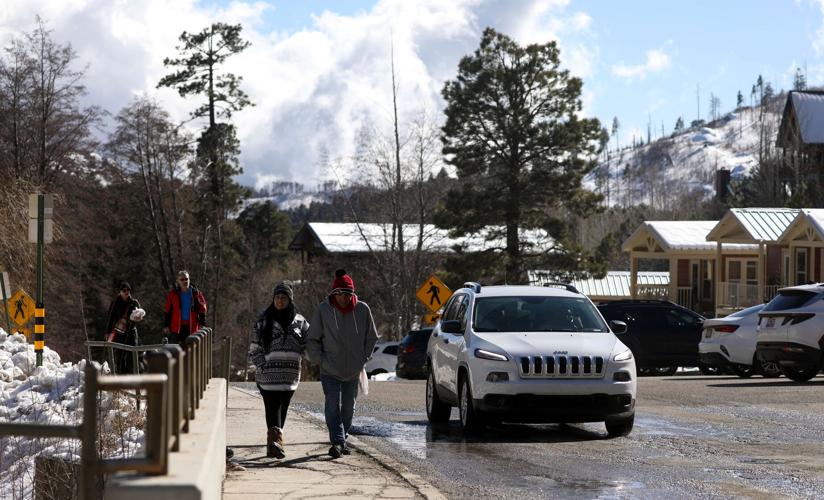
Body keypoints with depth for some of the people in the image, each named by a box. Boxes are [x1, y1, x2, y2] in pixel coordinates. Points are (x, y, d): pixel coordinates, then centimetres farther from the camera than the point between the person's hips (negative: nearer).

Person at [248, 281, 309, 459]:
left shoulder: (299, 322, 10)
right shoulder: (263, 321, 3)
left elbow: (307, 345, 13)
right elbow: (254, 348, 3)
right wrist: (262, 367, -7)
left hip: (291, 373, 3)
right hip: (268, 374, -3)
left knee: (282, 409, 8)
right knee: (272, 407, -14)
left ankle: (273, 443, 18)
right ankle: (276, 440, -26)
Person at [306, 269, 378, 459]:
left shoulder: (363, 310, -4)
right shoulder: (322, 310, -9)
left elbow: (371, 338, 10)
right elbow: (312, 339, 0)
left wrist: (363, 359, 5)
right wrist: (320, 360, -7)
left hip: (353, 372, 3)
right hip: (330, 372, -3)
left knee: (348, 408, 11)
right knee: (333, 406, -15)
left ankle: (341, 440, 25)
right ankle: (338, 441, -20)